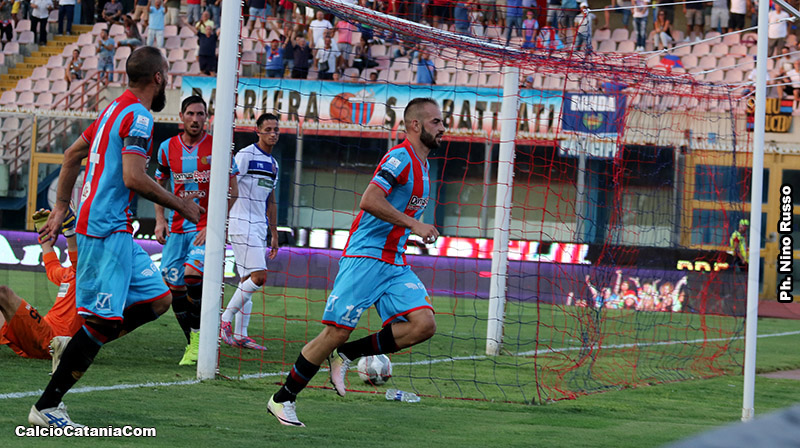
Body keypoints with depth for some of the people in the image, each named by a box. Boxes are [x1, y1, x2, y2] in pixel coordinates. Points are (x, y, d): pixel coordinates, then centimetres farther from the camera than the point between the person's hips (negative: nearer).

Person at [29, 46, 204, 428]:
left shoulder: (117, 109, 18)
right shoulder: (138, 116, -13)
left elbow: (72, 155, 25)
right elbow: (134, 178, -23)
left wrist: (61, 209, 27)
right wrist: (180, 206, -11)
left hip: (115, 230, 10)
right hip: (107, 229, -10)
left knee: (157, 300, 9)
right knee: (102, 319, -10)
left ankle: (74, 357, 5)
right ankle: (46, 407, -8)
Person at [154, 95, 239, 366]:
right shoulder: (168, 148, 6)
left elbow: (232, 192, -4)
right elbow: (160, 185, 19)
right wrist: (160, 220, 6)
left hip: (207, 226, -4)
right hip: (176, 228, 4)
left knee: (192, 272, -25)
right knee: (175, 286, 0)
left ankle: (198, 337, -10)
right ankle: (192, 344, 12)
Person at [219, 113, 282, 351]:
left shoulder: (273, 163, 18)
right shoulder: (245, 155, -8)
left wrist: (274, 234, 23)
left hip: (259, 227, 8)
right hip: (242, 223, -8)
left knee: (248, 280, 6)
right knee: (258, 276, -17)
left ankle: (240, 335, 7)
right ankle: (225, 320, -9)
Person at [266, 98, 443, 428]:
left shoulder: (421, 165, 18)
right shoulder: (401, 157, -12)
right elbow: (369, 201, -25)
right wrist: (413, 224, -22)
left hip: (395, 264, 8)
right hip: (365, 256, -8)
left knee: (424, 325, -12)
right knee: (337, 331, -10)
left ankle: (347, 355, 2)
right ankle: (283, 399, 4)